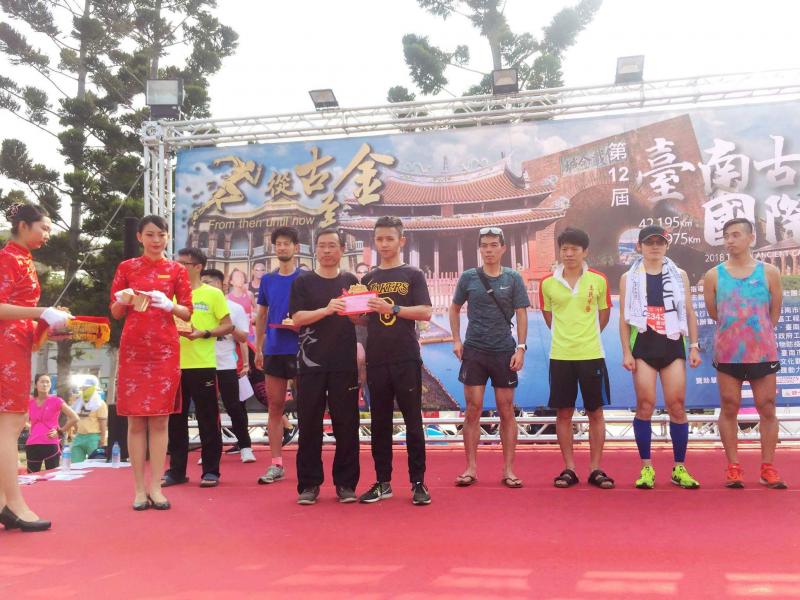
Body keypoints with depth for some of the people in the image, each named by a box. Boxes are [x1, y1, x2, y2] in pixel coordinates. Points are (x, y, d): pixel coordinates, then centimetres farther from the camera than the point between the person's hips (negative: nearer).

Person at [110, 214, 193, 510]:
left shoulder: (176, 270, 7)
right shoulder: (126, 268, 7)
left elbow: (187, 313, 5)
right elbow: (115, 313, 7)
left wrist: (168, 305, -14)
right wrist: (122, 301, -14)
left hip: (165, 350, 0)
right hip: (133, 349, 0)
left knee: (160, 419, 0)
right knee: (136, 419, 0)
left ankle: (156, 487, 6)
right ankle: (139, 489, 6)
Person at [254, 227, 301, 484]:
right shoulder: (267, 280, 12)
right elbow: (261, 316, 17)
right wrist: (258, 348, 13)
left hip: (299, 350, -4)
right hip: (273, 351, 4)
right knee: (275, 407, 7)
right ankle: (276, 464, 13)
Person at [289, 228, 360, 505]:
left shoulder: (351, 281, 12)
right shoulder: (303, 282, 5)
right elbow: (297, 318, -6)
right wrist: (327, 309, -20)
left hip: (345, 364, 2)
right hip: (311, 364, -1)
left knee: (346, 425, 2)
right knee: (309, 425, 2)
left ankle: (346, 483, 11)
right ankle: (309, 484, 11)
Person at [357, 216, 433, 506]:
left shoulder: (413, 275, 4)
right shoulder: (368, 279, 14)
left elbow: (426, 312, -7)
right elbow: (362, 318, 15)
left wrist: (392, 308, -18)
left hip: (406, 359, -3)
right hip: (376, 359, 4)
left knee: (413, 422, 0)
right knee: (379, 422, 8)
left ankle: (418, 483, 7)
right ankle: (383, 482, 16)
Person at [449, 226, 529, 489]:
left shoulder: (513, 278, 2)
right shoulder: (468, 277, 4)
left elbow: (521, 315, 2)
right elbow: (454, 309, 14)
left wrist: (521, 348, -7)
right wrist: (456, 340, 4)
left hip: (504, 351, 0)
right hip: (474, 350, 0)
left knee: (506, 410, 4)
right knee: (473, 410, 1)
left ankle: (508, 469, 12)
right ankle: (471, 468, 10)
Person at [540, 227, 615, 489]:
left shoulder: (599, 280, -1)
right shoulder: (547, 283, 0)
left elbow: (603, 315, 11)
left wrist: (586, 336, 12)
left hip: (591, 355, 0)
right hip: (560, 356, 1)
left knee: (595, 412, 5)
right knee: (563, 413, 5)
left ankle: (595, 468, 15)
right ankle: (569, 468, 16)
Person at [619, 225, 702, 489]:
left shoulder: (679, 275, 9)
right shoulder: (629, 277, 6)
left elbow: (689, 312, 10)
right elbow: (624, 317, 4)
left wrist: (694, 346, 3)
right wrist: (626, 352, -3)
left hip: (673, 345, 1)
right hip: (643, 346, -1)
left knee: (677, 406, 0)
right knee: (645, 406, -3)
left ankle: (680, 468, 9)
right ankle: (646, 467, 6)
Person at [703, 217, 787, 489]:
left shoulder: (769, 272, 0)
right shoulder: (713, 276, 0)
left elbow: (775, 312, 9)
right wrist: (736, 330, 12)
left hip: (763, 352, 0)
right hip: (728, 354, 0)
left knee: (767, 409, 5)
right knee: (729, 409, 4)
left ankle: (768, 468, 15)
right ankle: (733, 467, 13)